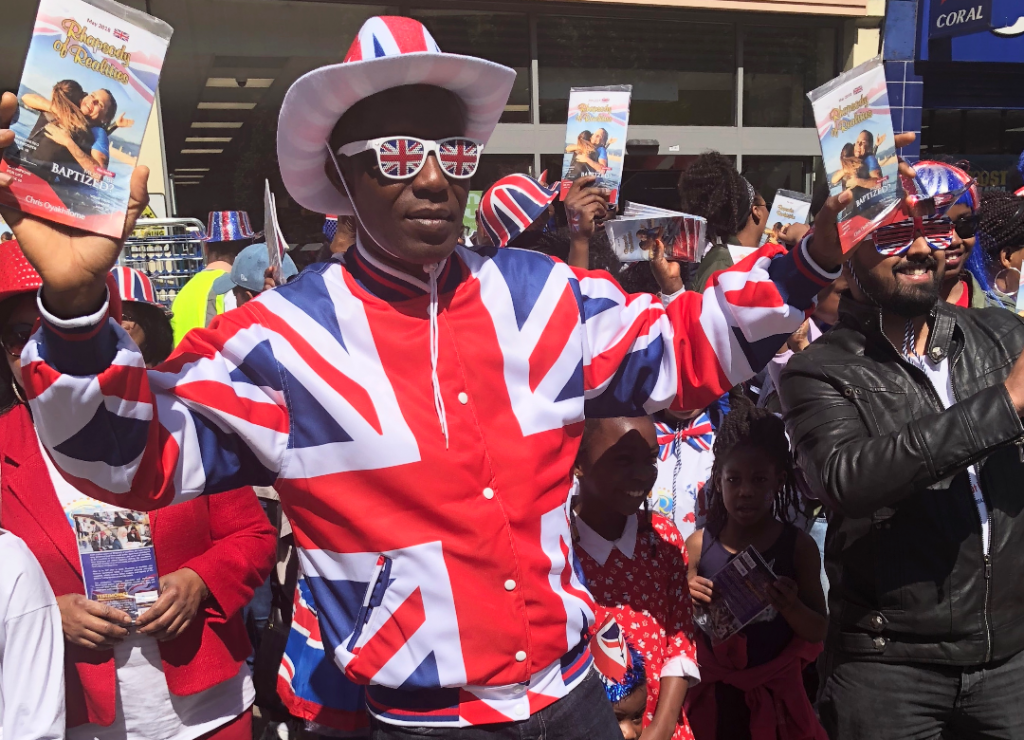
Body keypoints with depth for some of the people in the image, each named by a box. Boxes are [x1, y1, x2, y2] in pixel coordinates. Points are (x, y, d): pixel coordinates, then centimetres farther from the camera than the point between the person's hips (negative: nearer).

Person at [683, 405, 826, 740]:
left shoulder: (798, 546, -8)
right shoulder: (699, 545, -7)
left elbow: (818, 633, -2)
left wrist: (791, 606, -21)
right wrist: (687, 602, -19)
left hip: (775, 691, 0)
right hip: (713, 691, 1)